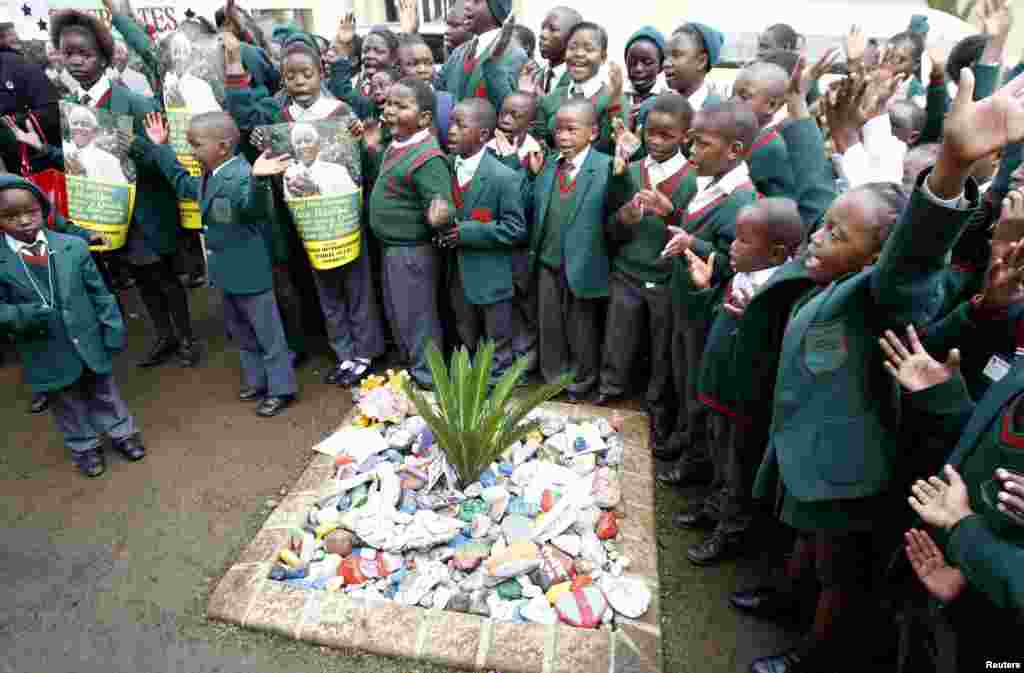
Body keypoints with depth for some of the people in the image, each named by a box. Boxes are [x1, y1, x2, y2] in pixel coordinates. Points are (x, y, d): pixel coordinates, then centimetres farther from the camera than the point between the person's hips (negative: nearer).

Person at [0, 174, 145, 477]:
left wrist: (113, 328, -5)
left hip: (89, 342, 1)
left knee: (104, 393, 20)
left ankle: (122, 432, 40)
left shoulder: (73, 246, -9)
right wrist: (25, 316, -29)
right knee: (67, 405, 19)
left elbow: (98, 291, -3)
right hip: (47, 355, 0)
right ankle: (85, 447, 39)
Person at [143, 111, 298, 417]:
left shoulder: (241, 175, -22)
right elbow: (183, 184, 29)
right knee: (241, 332, 21)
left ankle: (282, 389, 15)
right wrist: (160, 148, 27)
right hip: (228, 271, 10)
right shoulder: (208, 177, 9)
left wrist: (258, 178, -61)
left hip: (250, 271, -10)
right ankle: (257, 381, 36)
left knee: (268, 333, 3)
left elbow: (254, 207, -41)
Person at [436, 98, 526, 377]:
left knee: (498, 344, 13)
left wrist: (467, 232, -23)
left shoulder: (504, 177, -19)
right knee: (467, 342, 25)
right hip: (458, 272, 7)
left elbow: (515, 228, -19)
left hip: (491, 277, -6)